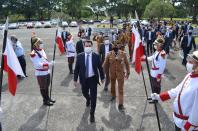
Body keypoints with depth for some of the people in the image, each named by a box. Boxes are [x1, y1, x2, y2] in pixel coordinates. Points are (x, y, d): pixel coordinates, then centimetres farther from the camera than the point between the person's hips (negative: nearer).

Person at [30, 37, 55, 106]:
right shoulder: (33, 54, -22)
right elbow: (38, 64, -27)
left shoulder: (42, 50, 5)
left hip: (47, 72, 8)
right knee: (43, 87, 8)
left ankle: (48, 98, 39)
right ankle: (45, 101, 24)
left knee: (47, 86, 21)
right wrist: (49, 64, -33)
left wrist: (50, 63, 8)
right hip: (40, 74, -8)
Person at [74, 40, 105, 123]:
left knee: (93, 97, 2)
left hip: (93, 79, -1)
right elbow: (76, 69, -2)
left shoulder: (96, 56, -9)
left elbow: (100, 68, 1)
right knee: (85, 93, 23)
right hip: (84, 79, 2)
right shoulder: (80, 56, -8)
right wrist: (75, 79, -3)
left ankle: (92, 114, 18)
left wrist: (102, 77, 8)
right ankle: (88, 99, 61)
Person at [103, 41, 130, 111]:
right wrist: (105, 73, 4)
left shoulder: (123, 54, -9)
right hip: (112, 74, 2)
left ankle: (121, 104, 6)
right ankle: (113, 96, 51)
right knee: (112, 86, 23)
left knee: (121, 89, -1)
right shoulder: (109, 54, -9)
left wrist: (127, 72, 2)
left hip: (121, 73, -2)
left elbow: (127, 63, -1)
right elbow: (106, 64, 0)